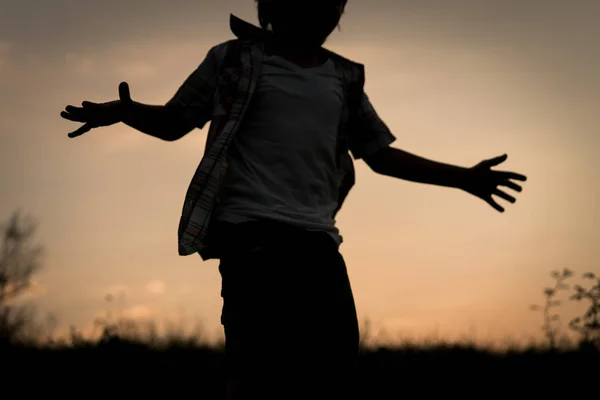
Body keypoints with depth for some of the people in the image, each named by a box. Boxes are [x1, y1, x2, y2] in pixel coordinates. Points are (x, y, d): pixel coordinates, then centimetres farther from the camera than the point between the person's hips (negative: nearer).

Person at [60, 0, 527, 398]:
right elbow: (173, 121, 15)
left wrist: (463, 177, 28)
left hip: (318, 240, 5)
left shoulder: (344, 79, 21)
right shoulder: (234, 60, 10)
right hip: (252, 231, -5)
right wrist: (125, 110, -6)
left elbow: (381, 154, 30)